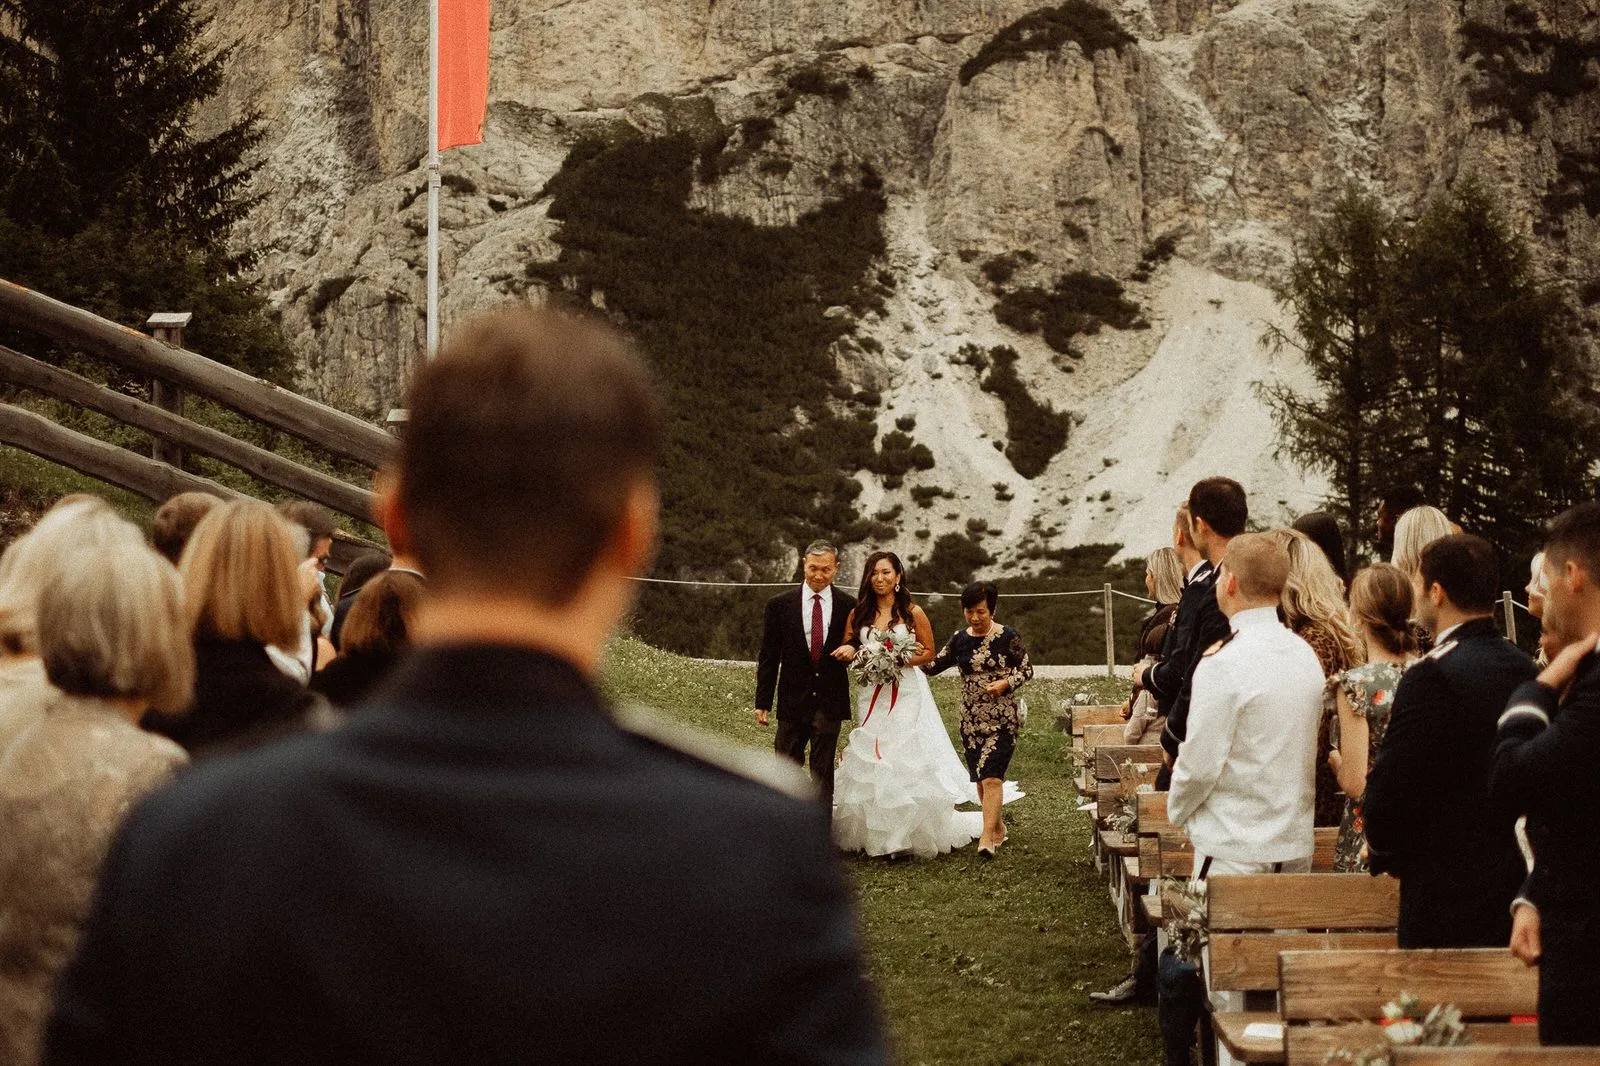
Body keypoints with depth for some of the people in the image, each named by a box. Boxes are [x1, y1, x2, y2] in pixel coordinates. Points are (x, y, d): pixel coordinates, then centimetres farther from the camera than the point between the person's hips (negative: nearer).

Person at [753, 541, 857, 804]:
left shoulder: (848, 606, 0)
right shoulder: (779, 605, 0)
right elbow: (768, 658, 2)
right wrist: (762, 703, 0)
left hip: (829, 703, 0)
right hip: (793, 701, 0)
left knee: (823, 771, 5)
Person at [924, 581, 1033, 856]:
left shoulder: (1007, 637, -6)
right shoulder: (959, 639, 6)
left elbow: (1027, 669, 0)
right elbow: (934, 665, 7)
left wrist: (1005, 683, -17)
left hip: (1002, 719, -5)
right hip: (971, 720, 5)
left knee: (991, 777, -15)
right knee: (981, 779, 10)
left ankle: (987, 838, -17)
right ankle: (998, 827, 27)